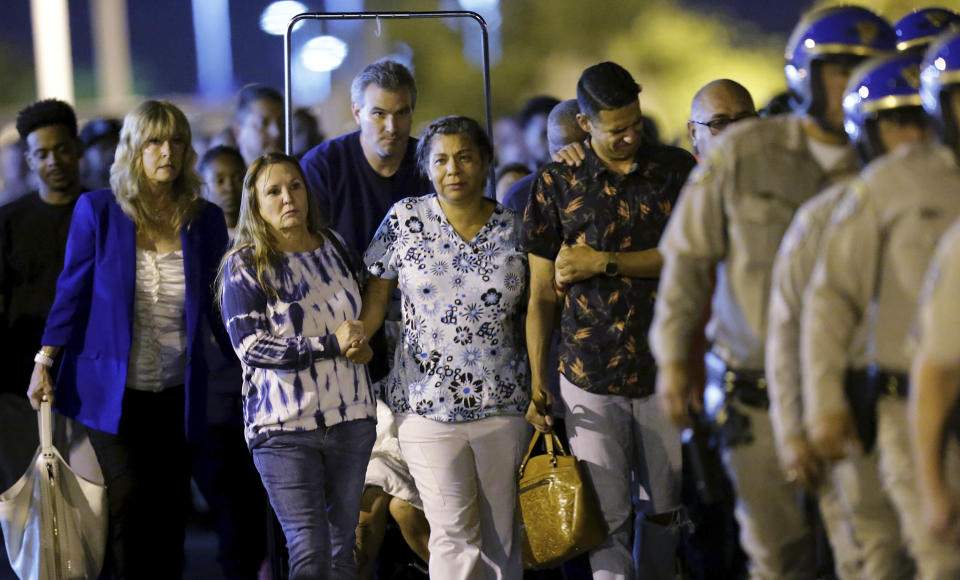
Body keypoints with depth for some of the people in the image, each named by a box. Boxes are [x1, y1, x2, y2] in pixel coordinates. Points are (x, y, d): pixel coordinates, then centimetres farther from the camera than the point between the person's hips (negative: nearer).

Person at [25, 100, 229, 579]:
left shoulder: (205, 220, 3)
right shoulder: (98, 211, -4)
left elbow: (218, 305, 10)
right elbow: (72, 291, 1)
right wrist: (44, 363, -3)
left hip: (176, 394, 3)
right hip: (112, 390, -2)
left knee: (169, 512, 5)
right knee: (128, 499, -11)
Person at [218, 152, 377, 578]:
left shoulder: (333, 247, 10)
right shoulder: (245, 266, -5)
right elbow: (251, 346, -14)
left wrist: (361, 347, 4)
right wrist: (331, 345, -17)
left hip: (350, 416, 5)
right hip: (284, 426, -5)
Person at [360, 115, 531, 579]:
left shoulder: (513, 228, 3)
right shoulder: (405, 219, 0)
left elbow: (530, 316, 10)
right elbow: (375, 300, 5)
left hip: (503, 404, 2)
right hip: (426, 403, -2)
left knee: (502, 534, 8)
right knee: (453, 534, -6)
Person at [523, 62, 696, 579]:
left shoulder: (675, 169, 4)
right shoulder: (558, 183, 1)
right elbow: (541, 295, 3)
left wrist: (602, 262, -11)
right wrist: (536, 384, 0)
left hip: (666, 374, 1)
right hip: (590, 379, -1)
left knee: (663, 509, 10)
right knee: (607, 517, -4)